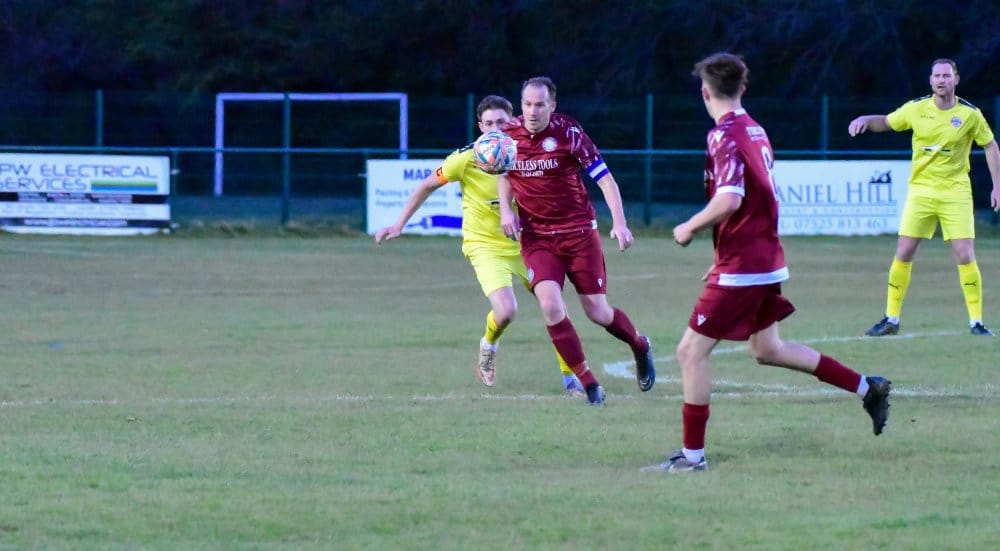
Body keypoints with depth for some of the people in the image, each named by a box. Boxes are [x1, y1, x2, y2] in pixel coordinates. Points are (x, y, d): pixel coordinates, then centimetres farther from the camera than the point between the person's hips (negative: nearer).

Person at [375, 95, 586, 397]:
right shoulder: (467, 158, -15)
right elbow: (428, 185, -2)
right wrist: (399, 224, 0)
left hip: (524, 243, 4)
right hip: (485, 245, -4)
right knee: (506, 311, -23)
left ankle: (570, 378, 16)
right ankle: (488, 346, 13)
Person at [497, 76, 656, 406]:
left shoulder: (568, 132, -13)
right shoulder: (508, 134, -3)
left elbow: (605, 178, -10)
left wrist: (619, 222, -22)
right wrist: (505, 209, -1)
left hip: (578, 231, -2)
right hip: (536, 237, 2)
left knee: (598, 313, 3)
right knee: (550, 306, -20)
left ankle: (640, 347, 37)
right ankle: (589, 384, -8)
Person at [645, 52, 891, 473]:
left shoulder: (724, 135, -17)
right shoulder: (755, 131, 12)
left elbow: (729, 200, -29)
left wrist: (690, 228, -13)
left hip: (740, 268, -9)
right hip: (767, 259, 9)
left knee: (691, 352, -3)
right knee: (767, 349, 22)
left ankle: (692, 454, -1)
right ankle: (867, 388, 23)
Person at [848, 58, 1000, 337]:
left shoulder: (969, 114, -5)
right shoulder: (916, 109, -2)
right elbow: (886, 122, 13)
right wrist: (864, 120, -8)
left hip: (956, 192, -1)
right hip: (920, 190, 1)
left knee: (965, 256, -9)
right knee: (903, 253, -3)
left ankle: (976, 322, 1)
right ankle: (891, 319, 8)